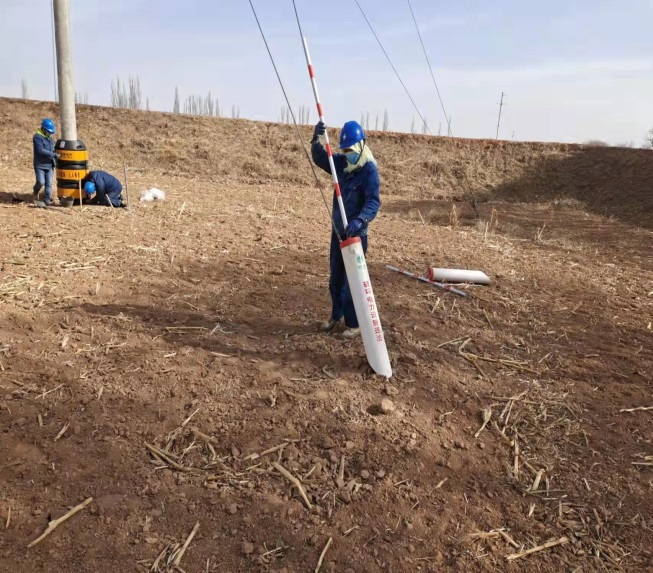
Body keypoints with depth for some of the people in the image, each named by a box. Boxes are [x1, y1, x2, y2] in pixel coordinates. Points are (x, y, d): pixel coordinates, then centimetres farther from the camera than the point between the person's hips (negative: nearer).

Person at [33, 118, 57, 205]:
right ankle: (36, 190, 21)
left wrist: (55, 160, 13)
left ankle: (48, 199, 3)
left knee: (49, 183, -1)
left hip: (49, 165, 6)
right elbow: (40, 150, -21)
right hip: (40, 165, -6)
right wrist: (54, 155, -23)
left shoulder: (50, 138, 12)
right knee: (41, 182, -11)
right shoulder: (37, 137, -11)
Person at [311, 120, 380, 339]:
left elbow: (373, 202, -26)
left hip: (356, 233, -7)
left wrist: (360, 220, -44)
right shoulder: (341, 163, 4)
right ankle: (336, 315, 33)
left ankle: (354, 324, 11)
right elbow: (320, 159, 12)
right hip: (338, 230, 7)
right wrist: (316, 139, -7)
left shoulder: (370, 170, -17)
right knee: (335, 277, 16)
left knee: (352, 280, -2)